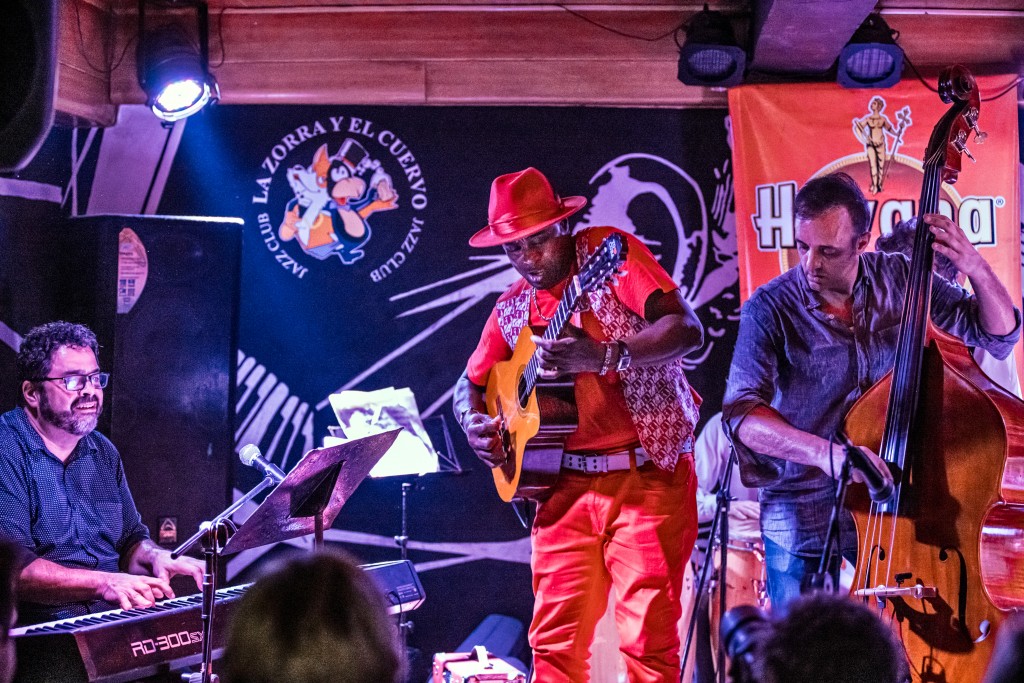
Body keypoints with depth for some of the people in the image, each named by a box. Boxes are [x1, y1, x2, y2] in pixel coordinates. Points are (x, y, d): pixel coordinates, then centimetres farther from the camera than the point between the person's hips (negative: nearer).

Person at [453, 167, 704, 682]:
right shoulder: (512, 308, 12)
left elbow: (687, 330, -17)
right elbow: (470, 383, 23)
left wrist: (603, 357, -31)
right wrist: (474, 420, 0)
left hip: (648, 474, -5)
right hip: (566, 484, 5)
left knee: (647, 638, -9)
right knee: (554, 641, 3)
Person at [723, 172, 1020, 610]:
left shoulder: (898, 279, -2)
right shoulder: (771, 309, -12)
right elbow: (741, 411, -24)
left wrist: (975, 268, -16)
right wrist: (826, 453, -38)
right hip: (803, 528, -3)